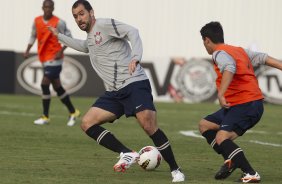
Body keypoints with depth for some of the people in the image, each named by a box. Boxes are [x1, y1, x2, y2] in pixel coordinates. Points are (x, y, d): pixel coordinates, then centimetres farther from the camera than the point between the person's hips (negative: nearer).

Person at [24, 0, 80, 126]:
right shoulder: (37, 21, 5)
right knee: (57, 87, 12)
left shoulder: (59, 23, -11)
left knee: (44, 84, -13)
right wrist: (27, 50, 4)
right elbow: (33, 36, 16)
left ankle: (45, 117, -5)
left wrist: (61, 51, -18)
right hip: (44, 58, 6)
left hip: (54, 59, -6)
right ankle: (73, 112, 25)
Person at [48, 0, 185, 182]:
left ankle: (176, 171, -12)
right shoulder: (90, 39, 23)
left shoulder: (105, 25, -3)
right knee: (87, 124, -6)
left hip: (134, 84, -9)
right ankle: (127, 154, -8)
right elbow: (83, 46, 50)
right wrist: (59, 36, 54)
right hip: (114, 92, 9)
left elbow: (132, 31, -18)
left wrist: (136, 57, -33)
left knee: (149, 126, -24)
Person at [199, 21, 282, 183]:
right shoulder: (240, 51, 17)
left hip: (246, 104, -10)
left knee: (221, 138, -21)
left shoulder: (220, 53, -10)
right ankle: (231, 161, 6)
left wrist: (221, 94, -41)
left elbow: (229, 69, -30)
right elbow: (264, 58, 13)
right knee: (205, 125, 15)